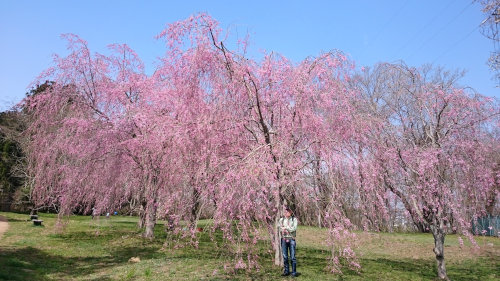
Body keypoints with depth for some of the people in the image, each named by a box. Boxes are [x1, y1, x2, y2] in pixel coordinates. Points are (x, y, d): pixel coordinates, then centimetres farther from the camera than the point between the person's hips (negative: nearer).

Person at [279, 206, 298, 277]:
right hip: (284, 239, 2)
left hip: (291, 239, -2)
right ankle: (286, 271, 15)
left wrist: (285, 227, -8)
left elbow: (294, 228, -9)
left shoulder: (294, 219, 3)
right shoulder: (281, 219, 9)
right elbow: (280, 229, 2)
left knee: (292, 256, -3)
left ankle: (294, 272, 4)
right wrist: (289, 229, -10)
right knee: (285, 256, 6)